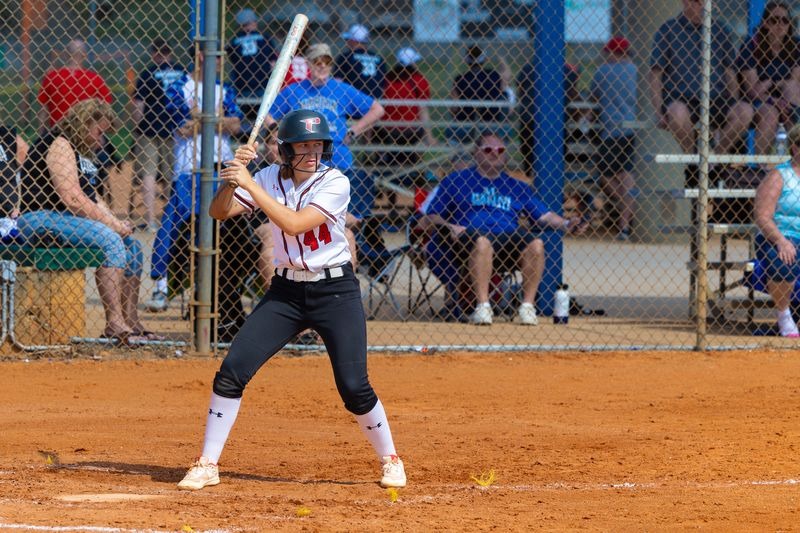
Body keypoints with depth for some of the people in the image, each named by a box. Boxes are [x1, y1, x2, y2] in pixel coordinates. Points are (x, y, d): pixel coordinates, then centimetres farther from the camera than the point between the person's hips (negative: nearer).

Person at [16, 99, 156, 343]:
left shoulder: (82, 152, 21)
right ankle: (114, 323, -32)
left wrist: (116, 221, 3)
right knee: (110, 241, -28)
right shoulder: (60, 145, -13)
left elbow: (91, 196, 22)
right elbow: (72, 198, -22)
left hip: (69, 221, 11)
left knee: (131, 246, 7)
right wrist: (111, 223, -17)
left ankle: (130, 324, 4)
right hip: (41, 220, -11)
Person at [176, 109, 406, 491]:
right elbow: (219, 212, -6)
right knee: (232, 370, -9)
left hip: (336, 291, -3)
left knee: (354, 387, -8)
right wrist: (234, 176, -24)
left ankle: (390, 459, 16)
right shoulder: (271, 178, 0)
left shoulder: (335, 183, -13)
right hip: (286, 291, 3)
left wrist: (249, 184, -27)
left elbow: (294, 223, -26)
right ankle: (207, 465, 0)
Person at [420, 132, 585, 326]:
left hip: (508, 239, 3)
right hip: (467, 238, -3)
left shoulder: (515, 186, 24)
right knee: (482, 241, -38)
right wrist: (450, 227, -11)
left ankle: (527, 306, -23)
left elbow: (543, 215, 16)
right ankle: (483, 306, -40)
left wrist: (565, 224, -2)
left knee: (536, 243, -26)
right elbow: (431, 216, 9)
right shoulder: (456, 181, 15)